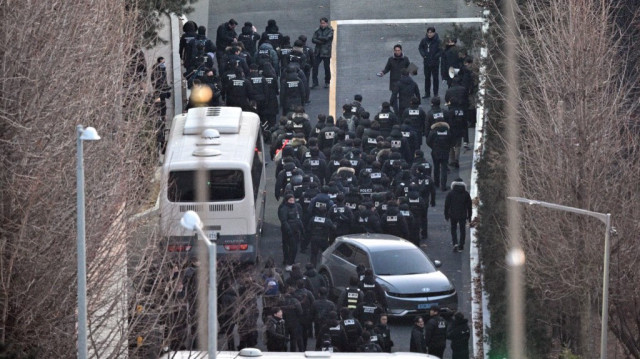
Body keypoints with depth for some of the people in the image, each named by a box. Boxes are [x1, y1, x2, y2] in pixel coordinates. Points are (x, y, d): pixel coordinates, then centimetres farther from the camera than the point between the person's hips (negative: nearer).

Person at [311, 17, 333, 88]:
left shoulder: (330, 31, -2)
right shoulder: (318, 30, 8)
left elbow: (327, 38, -17)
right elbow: (313, 40, 0)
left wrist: (318, 38, -6)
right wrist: (320, 41, -15)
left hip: (326, 52, -3)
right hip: (318, 51, 3)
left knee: (327, 67, 4)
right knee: (315, 66, -5)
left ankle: (327, 82, 17)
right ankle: (315, 82, 1)